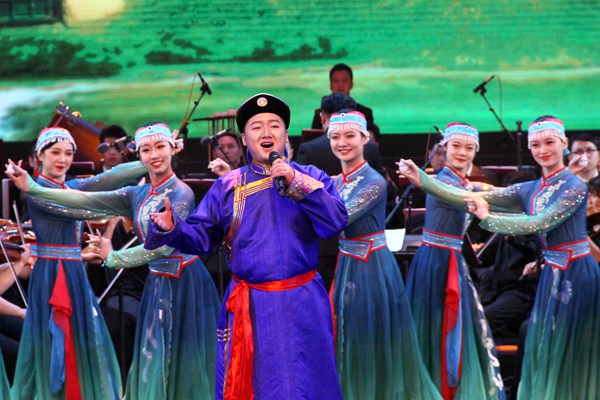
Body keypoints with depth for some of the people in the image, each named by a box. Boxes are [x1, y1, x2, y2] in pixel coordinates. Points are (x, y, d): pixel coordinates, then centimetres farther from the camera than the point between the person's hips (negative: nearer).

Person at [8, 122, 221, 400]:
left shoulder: (181, 194, -13)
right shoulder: (137, 195, 8)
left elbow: (163, 246, -20)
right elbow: (87, 200, 1)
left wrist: (114, 258, -10)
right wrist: (33, 189, -5)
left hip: (184, 283, -7)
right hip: (158, 284, 7)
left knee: (183, 361, -3)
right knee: (155, 359, 9)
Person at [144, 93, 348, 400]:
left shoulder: (311, 178, 4)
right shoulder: (227, 186, 7)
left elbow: (336, 222, -11)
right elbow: (200, 236, 2)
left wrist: (298, 184, -16)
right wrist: (171, 228, -18)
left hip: (302, 305, 0)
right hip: (248, 308, 0)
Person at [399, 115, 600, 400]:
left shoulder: (575, 187, -10)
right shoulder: (529, 190, 9)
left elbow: (540, 223, -21)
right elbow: (468, 200, 3)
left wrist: (488, 219, -16)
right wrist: (422, 180, -5)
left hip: (576, 275, -7)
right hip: (552, 275, 7)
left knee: (571, 353, -3)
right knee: (544, 352, 10)